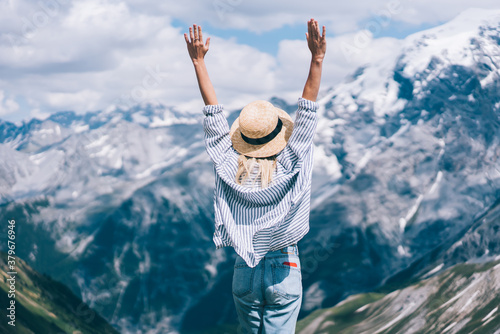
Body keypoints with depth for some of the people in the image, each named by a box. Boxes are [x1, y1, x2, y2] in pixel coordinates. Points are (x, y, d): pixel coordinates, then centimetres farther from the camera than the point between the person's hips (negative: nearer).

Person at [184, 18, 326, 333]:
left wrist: (199, 61, -3)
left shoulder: (230, 166, -10)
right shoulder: (289, 166, -15)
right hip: (284, 270, -2)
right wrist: (317, 59, -20)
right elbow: (307, 112, -18)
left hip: (244, 272, 3)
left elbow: (213, 112, -7)